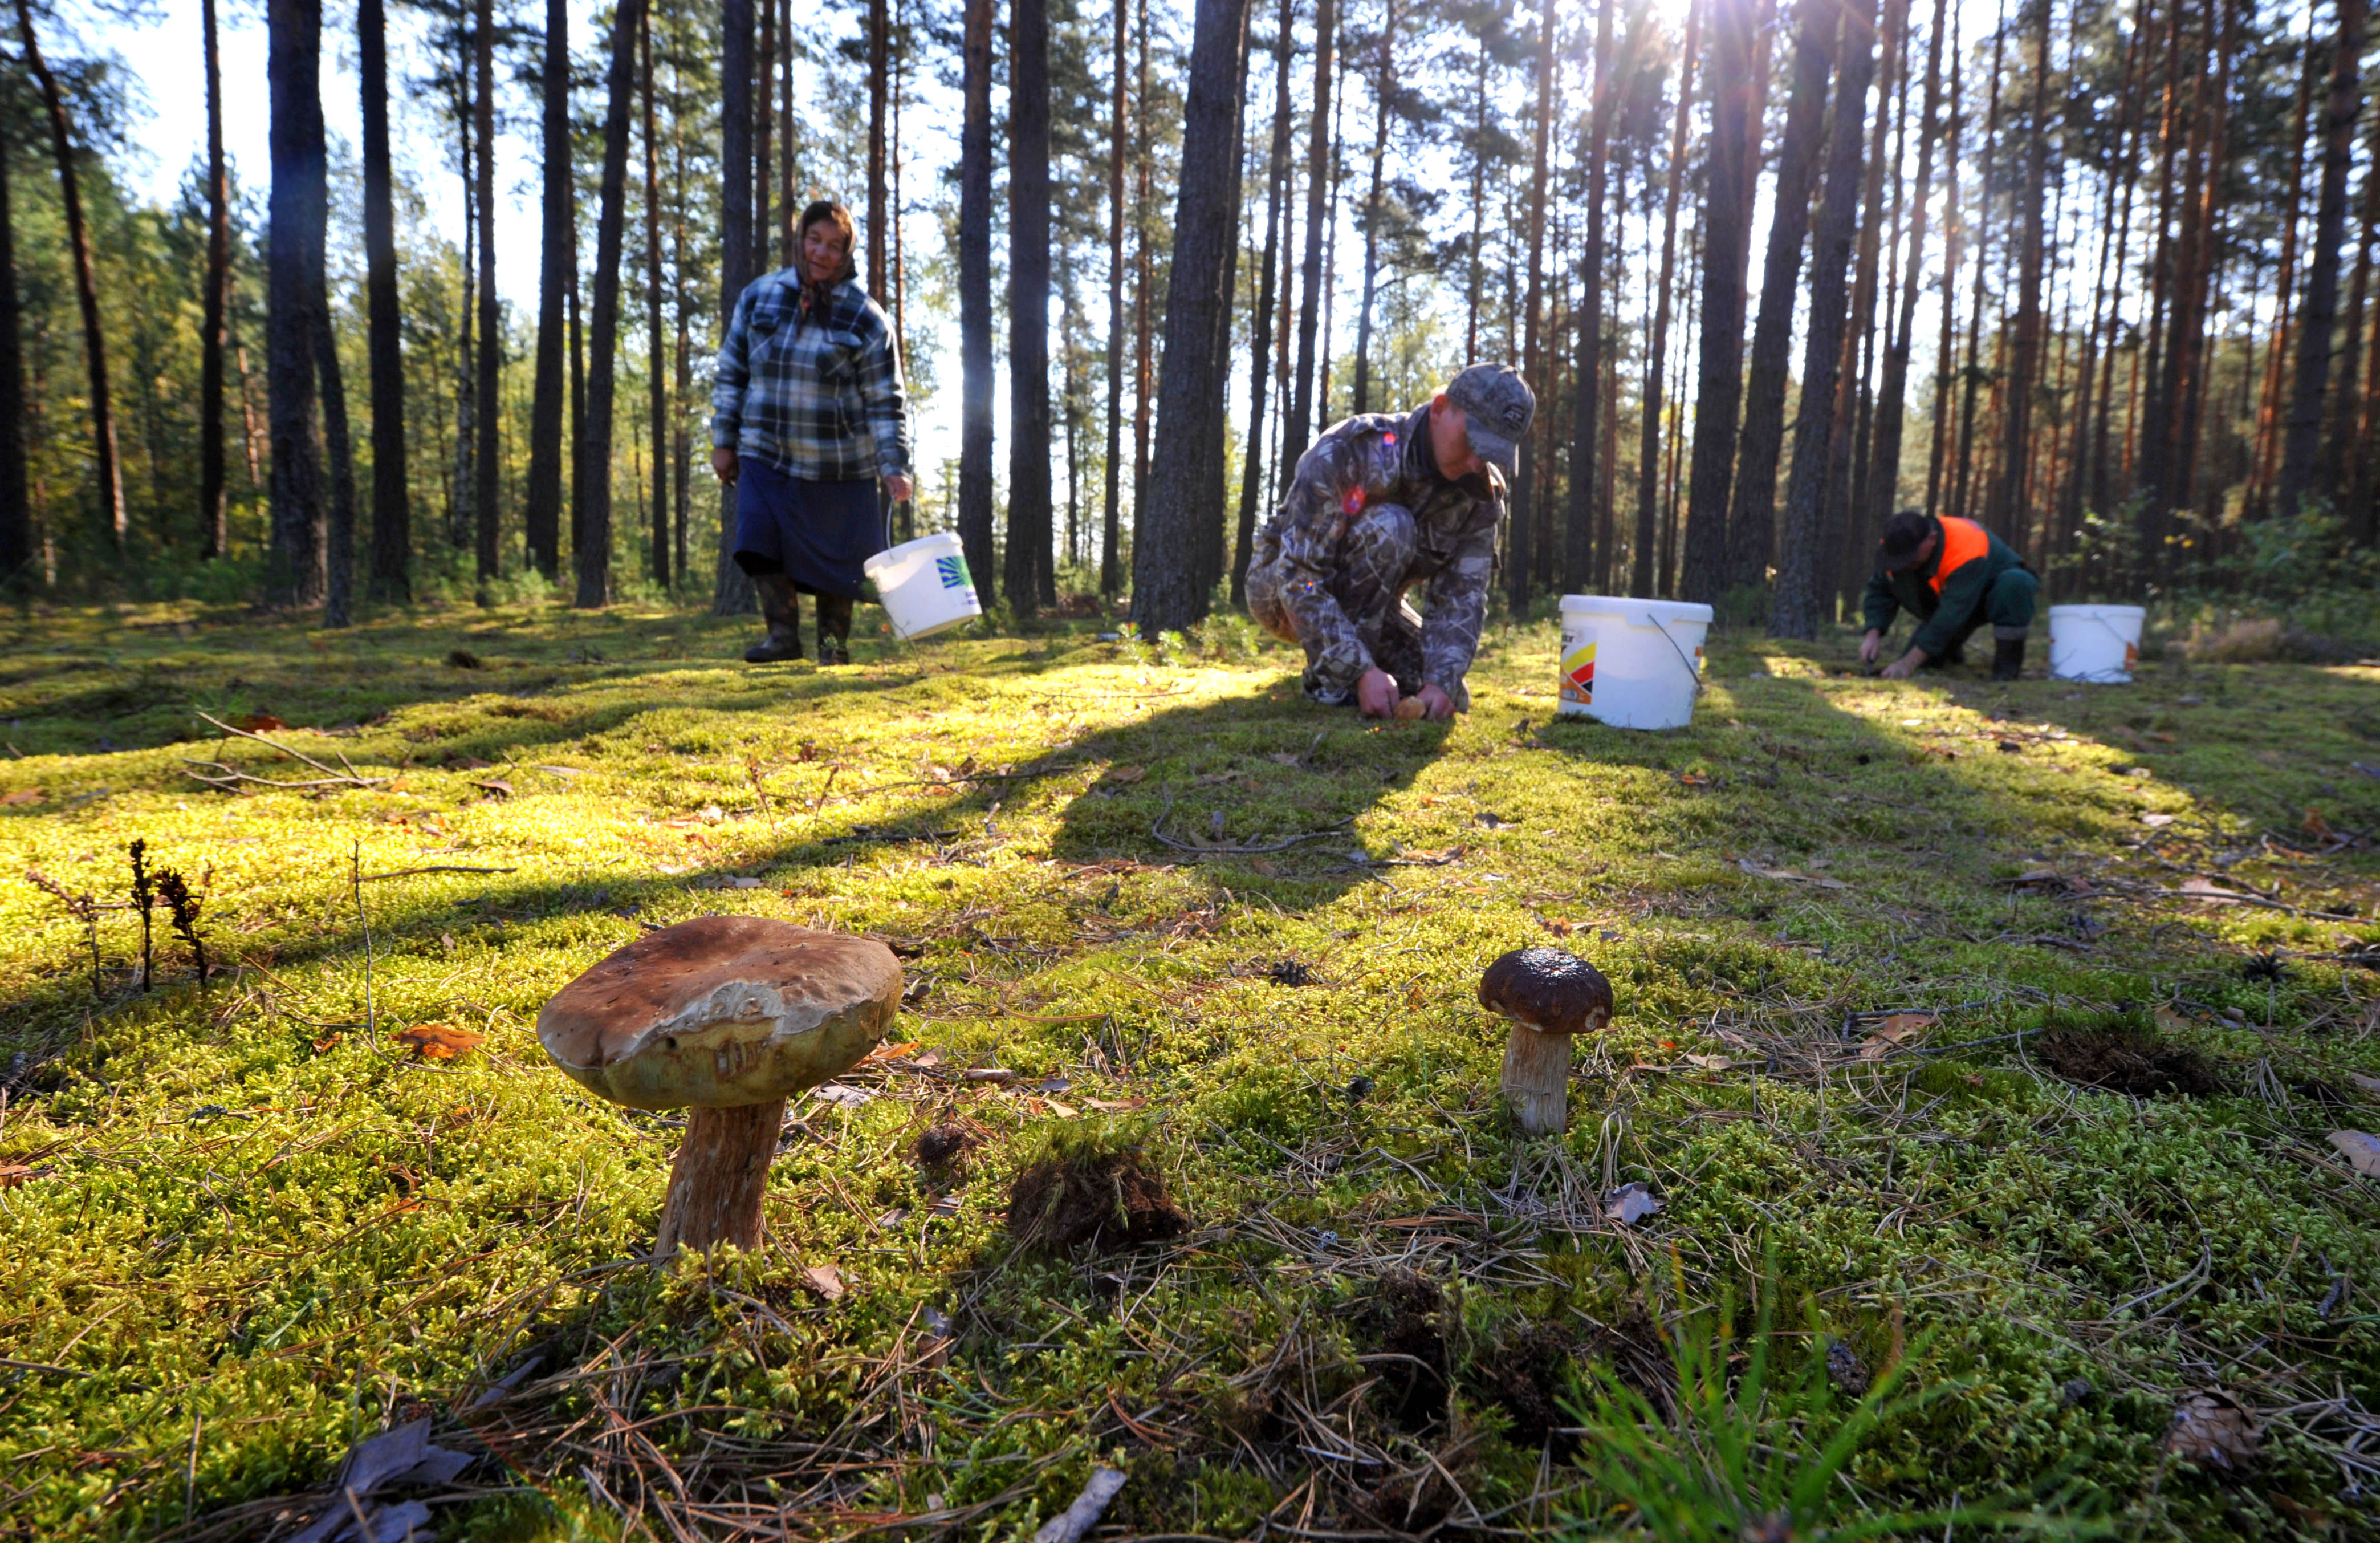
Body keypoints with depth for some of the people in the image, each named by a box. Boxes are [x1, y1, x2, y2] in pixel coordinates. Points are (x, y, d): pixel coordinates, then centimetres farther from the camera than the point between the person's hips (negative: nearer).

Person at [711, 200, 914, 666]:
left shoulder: (865, 318, -6)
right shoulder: (759, 296, 3)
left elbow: (886, 400, -6)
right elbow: (732, 373, 9)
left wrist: (894, 467, -14)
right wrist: (723, 440, 7)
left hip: (837, 464, -2)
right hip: (767, 454, 2)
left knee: (835, 557, 5)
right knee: (761, 541, -10)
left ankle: (834, 641, 21)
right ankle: (783, 633, 1)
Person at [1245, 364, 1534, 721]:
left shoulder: (1482, 492, -13)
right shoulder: (1347, 451, -31)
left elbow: (1462, 596, -17)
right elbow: (1298, 576, -35)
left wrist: (1443, 681, -35)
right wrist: (1361, 671, -42)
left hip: (1361, 601, 5)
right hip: (1279, 589, -5)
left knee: (1450, 700, -6)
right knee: (1386, 527, -32)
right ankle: (1334, 684, -22)